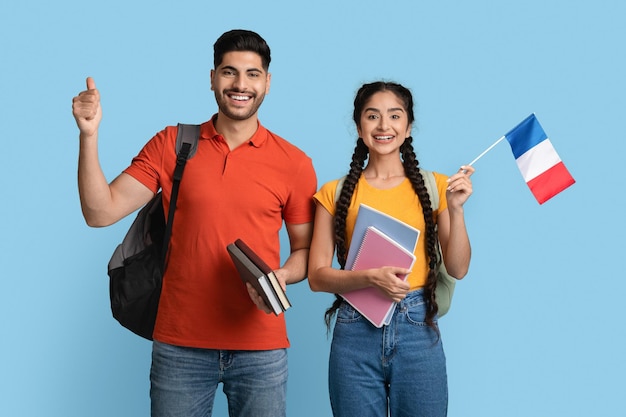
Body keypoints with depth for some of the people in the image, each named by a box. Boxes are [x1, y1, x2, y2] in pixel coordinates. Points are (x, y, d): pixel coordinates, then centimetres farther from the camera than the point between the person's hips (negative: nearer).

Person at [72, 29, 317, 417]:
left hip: (261, 347, 0)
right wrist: (89, 135, -13)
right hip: (180, 344, 0)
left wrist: (282, 276, -12)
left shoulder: (294, 163, 1)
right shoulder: (171, 145, 2)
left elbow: (306, 249, 9)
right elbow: (100, 212, -3)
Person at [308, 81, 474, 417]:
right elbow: (317, 276, -1)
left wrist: (455, 209, -12)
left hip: (417, 329, 0)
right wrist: (371, 277, -17)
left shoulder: (434, 186, 5)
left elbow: (458, 269, 1)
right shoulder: (336, 193, 3)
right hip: (356, 330, 0)